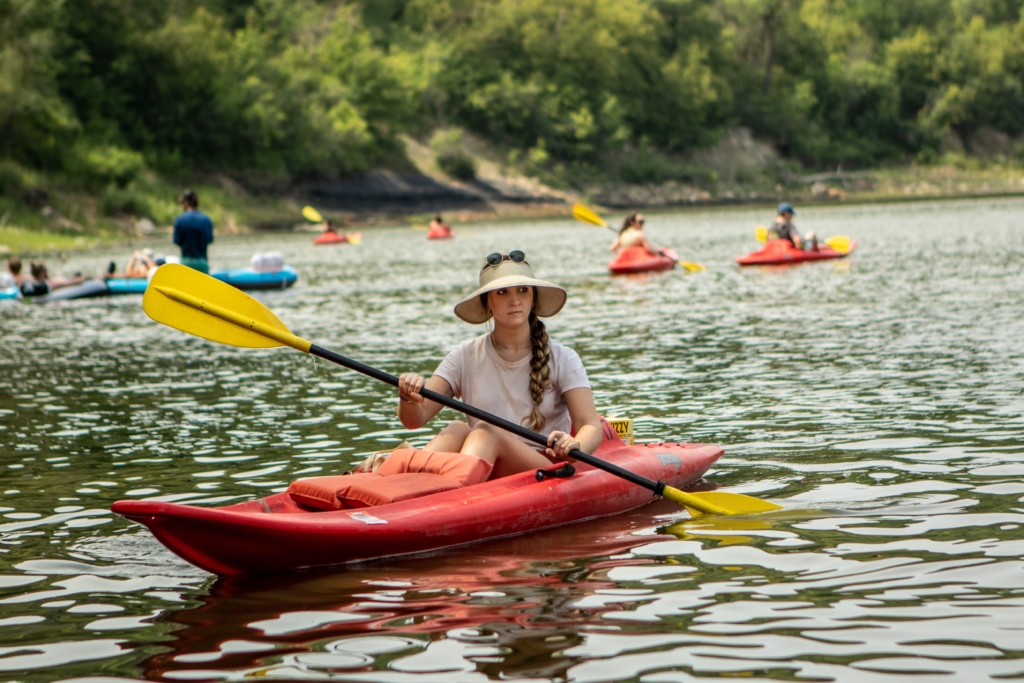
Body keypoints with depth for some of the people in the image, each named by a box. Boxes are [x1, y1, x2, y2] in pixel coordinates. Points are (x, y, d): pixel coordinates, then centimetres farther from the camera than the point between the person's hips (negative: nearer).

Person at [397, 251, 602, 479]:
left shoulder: (561, 360, 5)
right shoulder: (466, 357, 9)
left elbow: (591, 427, -7)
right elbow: (415, 419, 1)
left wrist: (575, 446, -32)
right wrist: (409, 399, -24)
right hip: (483, 480, 2)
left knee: (486, 432, -31)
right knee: (457, 430, -29)